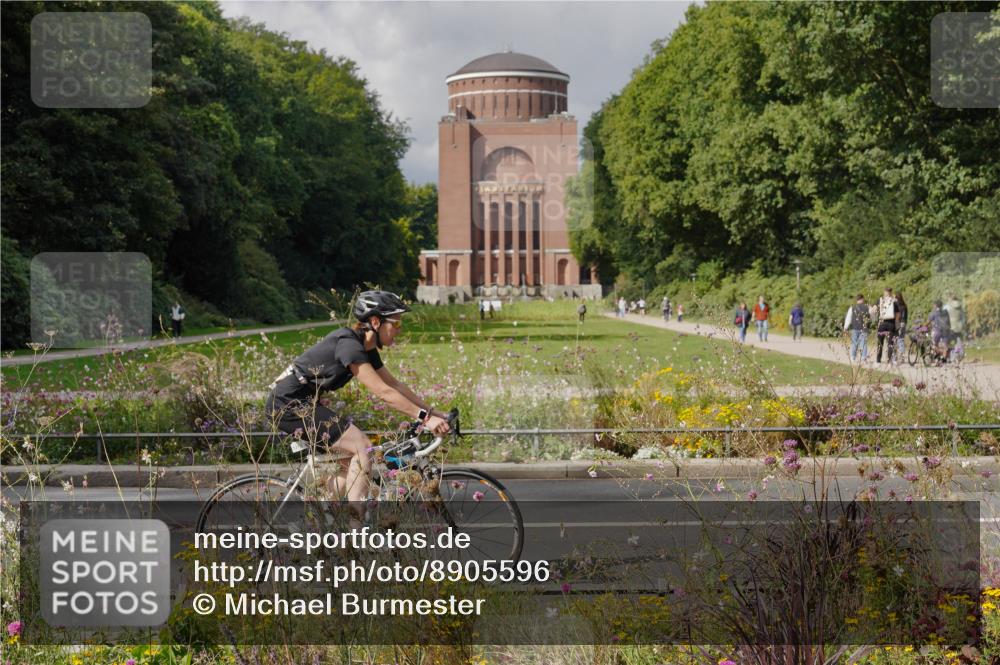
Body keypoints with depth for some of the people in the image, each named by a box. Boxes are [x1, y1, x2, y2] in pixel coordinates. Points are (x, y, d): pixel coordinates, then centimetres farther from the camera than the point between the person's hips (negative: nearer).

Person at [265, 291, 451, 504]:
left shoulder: (366, 348, 7)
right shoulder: (348, 344, -22)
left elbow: (395, 384, 10)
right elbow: (383, 392, -27)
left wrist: (434, 412, 5)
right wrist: (425, 417, -29)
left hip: (303, 403, 10)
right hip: (288, 404, -10)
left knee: (356, 452, 8)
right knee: (362, 447, -14)